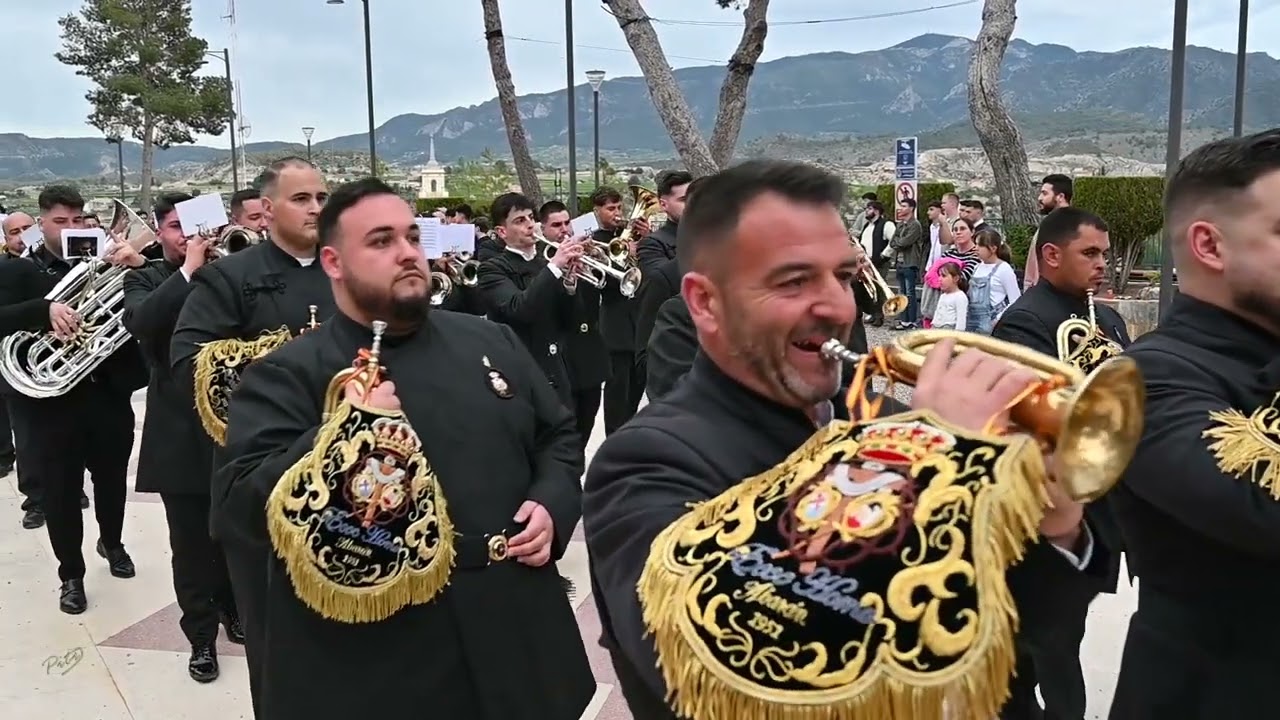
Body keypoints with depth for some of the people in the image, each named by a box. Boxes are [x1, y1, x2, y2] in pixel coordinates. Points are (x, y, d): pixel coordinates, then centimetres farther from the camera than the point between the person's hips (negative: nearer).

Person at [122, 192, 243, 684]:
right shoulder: (144, 280, 2)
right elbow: (141, 323, -20)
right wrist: (188, 270, -21)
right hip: (180, 430, -2)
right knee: (191, 543, 3)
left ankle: (234, 610, 35)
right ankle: (201, 637, 16)